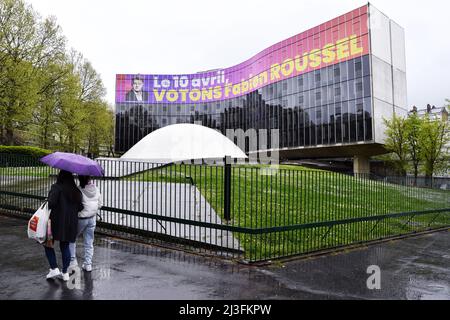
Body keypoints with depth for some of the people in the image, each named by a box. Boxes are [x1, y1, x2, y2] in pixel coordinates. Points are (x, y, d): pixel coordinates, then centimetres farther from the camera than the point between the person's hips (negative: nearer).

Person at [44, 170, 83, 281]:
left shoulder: (56, 187, -9)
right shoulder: (76, 191, 6)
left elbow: (51, 202, -22)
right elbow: (80, 207, 3)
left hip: (57, 222, -5)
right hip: (71, 223, 5)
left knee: (48, 244, 14)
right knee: (65, 246, 14)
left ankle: (54, 269, 10)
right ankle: (65, 273, 18)